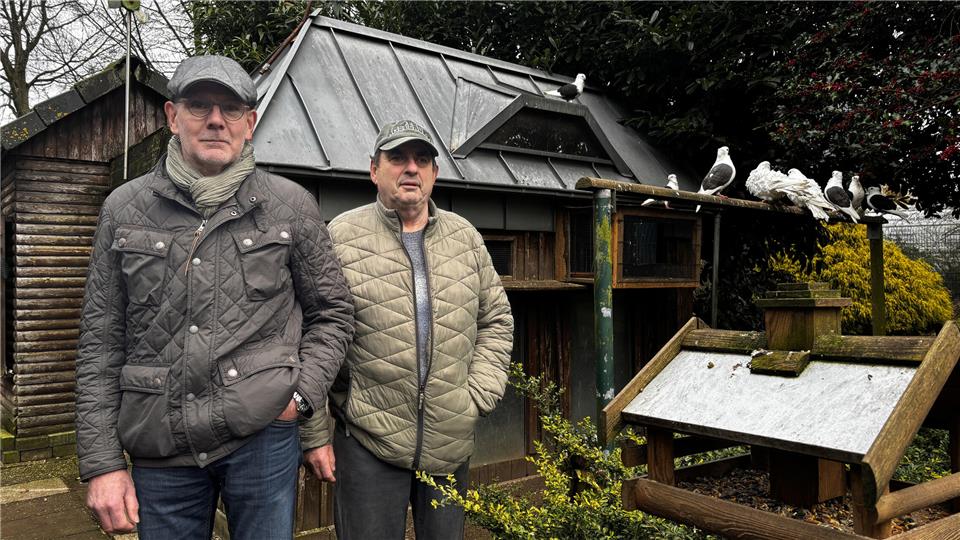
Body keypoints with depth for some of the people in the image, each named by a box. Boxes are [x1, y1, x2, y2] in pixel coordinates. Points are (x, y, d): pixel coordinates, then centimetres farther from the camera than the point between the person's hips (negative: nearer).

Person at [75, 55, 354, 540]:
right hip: (159, 449, 2)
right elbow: (101, 340, 5)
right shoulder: (124, 209, 4)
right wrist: (102, 463, 2)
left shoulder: (291, 205, 0)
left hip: (262, 434, -1)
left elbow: (333, 311, 7)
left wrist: (303, 392, -7)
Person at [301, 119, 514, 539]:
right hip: (367, 444, -4)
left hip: (452, 443, 4)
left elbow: (496, 321, 13)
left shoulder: (466, 237, 8)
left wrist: (479, 395, 2)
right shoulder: (341, 237, -6)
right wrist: (314, 435, -5)